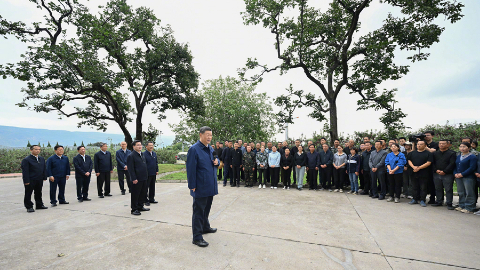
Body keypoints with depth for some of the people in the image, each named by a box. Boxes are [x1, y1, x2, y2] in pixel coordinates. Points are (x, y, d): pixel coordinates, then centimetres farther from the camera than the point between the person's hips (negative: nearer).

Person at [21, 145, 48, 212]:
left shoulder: (42, 159, 11)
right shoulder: (26, 160, -9)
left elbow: (44, 169, 14)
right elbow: (25, 171, -13)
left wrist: (44, 177, 9)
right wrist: (26, 181, -16)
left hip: (39, 180, 6)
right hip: (30, 180, -6)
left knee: (38, 193, 15)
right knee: (28, 194, 4)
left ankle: (39, 205, 26)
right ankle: (29, 207, 13)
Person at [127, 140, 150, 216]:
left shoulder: (142, 154, 13)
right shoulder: (131, 156, -12)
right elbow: (131, 169, -15)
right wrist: (134, 179, -18)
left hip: (144, 178, 8)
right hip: (137, 179, -8)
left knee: (143, 193, 16)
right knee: (135, 194, 2)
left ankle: (140, 206, 29)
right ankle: (134, 209, 13)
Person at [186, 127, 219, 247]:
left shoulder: (211, 149, 10)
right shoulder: (194, 149, -15)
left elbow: (215, 159, 24)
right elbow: (191, 169, -17)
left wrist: (217, 161, -1)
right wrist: (192, 186, -17)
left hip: (210, 186, 8)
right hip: (200, 187, -8)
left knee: (206, 208, 24)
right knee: (198, 211, 2)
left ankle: (205, 227, 42)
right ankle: (197, 237, 13)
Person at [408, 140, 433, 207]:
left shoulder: (428, 153, -1)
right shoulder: (412, 153, 12)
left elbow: (428, 163, -9)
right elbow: (409, 161, 9)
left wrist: (419, 168, -17)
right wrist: (413, 167, -10)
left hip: (424, 174, -4)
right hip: (414, 173, 4)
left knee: (423, 188, 2)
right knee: (414, 187, 10)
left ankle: (422, 200, 11)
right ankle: (415, 199, 20)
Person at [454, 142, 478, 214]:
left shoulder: (472, 157, -7)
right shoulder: (458, 157, 14)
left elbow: (472, 168, -14)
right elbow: (455, 166, 15)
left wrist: (462, 174, -17)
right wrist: (455, 173, -1)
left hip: (468, 177, -7)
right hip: (458, 177, 7)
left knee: (469, 193, -1)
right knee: (461, 193, 13)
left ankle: (469, 208, 6)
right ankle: (462, 206, 23)